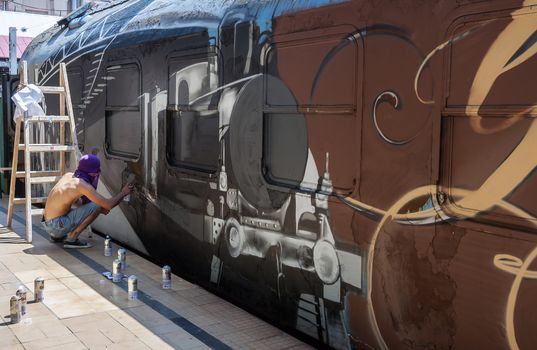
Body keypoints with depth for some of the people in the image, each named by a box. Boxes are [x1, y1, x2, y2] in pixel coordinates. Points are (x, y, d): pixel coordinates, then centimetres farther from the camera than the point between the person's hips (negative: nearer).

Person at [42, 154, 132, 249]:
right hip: (57, 226, -9)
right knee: (96, 206, -13)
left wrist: (100, 207, 13)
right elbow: (109, 205, -19)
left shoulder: (68, 175, 7)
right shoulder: (83, 185, -18)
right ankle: (71, 239, -8)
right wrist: (123, 192, -2)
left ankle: (57, 236, 19)